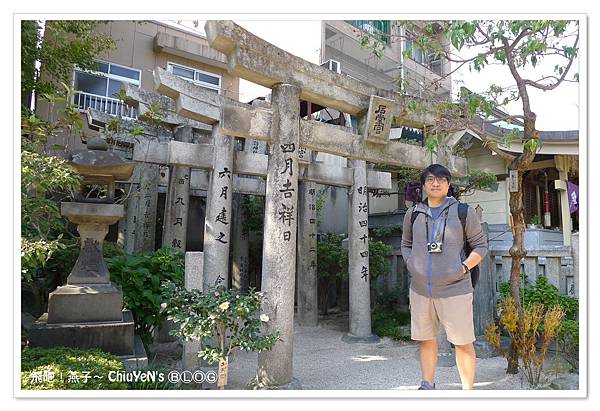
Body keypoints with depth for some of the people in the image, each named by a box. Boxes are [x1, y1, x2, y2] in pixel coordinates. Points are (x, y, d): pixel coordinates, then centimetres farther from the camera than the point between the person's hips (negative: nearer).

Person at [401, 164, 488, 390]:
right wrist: (411, 266, 5)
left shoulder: (464, 212, 0)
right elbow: (406, 244, 21)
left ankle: (468, 391, 18)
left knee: (463, 343, 2)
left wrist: (464, 267, -9)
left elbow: (481, 245, 4)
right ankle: (428, 385, 31)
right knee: (426, 340, 15)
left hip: (454, 289, -3)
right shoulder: (413, 213, 9)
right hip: (420, 289, 3)